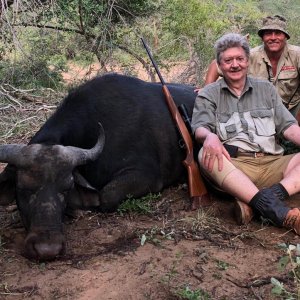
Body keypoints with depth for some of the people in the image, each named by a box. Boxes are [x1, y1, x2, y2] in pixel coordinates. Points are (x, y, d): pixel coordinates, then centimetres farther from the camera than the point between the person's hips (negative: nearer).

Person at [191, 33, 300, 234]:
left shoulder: (266, 89, 20)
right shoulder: (208, 95, 13)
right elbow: (200, 128, -2)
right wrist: (209, 136, -27)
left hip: (271, 164, 3)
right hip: (233, 167, -2)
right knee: (206, 155, -35)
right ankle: (275, 209, -46)